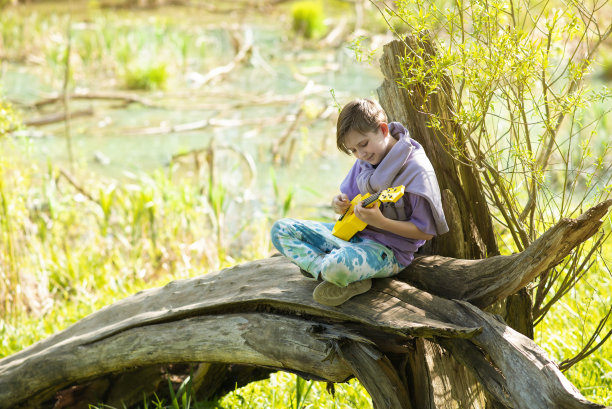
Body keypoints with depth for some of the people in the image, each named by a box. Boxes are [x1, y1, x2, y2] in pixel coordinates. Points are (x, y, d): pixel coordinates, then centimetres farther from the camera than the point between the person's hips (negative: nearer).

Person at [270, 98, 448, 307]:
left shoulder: (416, 169, -19)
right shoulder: (364, 161, 4)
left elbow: (426, 232, -16)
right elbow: (349, 198, 19)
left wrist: (380, 222, -26)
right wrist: (340, 205, -7)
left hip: (388, 250, -9)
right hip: (353, 234, 9)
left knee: (338, 265, -41)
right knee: (281, 230, -1)